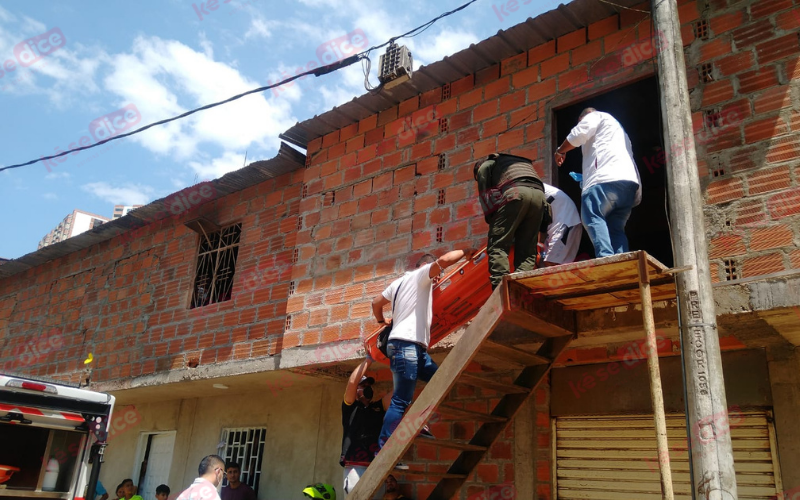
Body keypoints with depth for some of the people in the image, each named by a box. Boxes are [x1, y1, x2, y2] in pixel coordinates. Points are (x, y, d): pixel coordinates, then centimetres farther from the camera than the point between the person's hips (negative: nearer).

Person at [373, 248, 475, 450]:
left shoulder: (399, 282, 26)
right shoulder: (420, 274, 2)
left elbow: (376, 303, 26)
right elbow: (443, 261, -15)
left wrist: (382, 322, 42)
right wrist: (464, 252, 1)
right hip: (406, 345, -10)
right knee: (401, 401, -12)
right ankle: (383, 449, -12)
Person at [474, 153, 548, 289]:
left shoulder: (485, 166, 27)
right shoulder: (523, 162, 44)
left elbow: (484, 195, 15)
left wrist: (492, 220, 18)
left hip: (515, 194, -5)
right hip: (539, 195, 5)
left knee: (497, 246, -5)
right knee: (527, 251, 7)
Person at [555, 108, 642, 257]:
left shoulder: (594, 116, 19)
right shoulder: (616, 128, 43)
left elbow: (579, 134, 0)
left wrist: (560, 151, 16)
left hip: (608, 178, -8)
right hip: (630, 182, 8)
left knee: (592, 217, -16)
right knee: (615, 229, 5)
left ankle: (606, 259, -35)